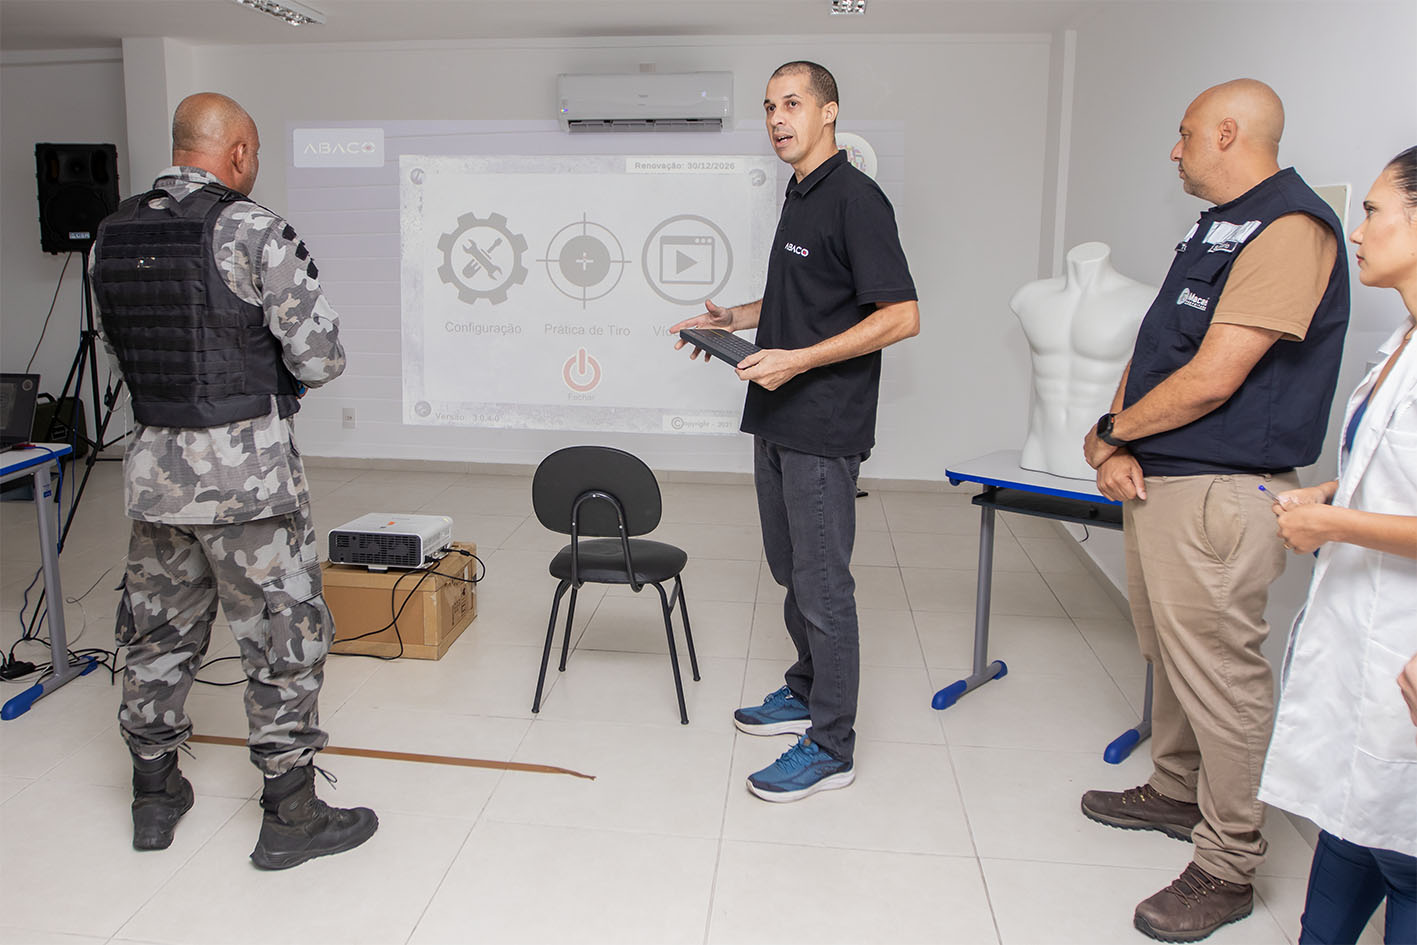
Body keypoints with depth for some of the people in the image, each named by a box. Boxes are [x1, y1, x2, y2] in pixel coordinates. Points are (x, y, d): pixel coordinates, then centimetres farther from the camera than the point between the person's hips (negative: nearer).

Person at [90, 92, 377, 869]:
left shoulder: (113, 235, 7)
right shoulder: (250, 230, -14)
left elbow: (118, 347, 14)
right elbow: (320, 354, -15)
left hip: (153, 463, 7)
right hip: (245, 469, -7)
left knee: (159, 633, 19)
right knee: (284, 638, 5)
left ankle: (155, 796, 34)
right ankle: (290, 816, 15)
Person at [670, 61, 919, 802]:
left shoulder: (854, 199, -14)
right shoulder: (798, 197, 15)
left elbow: (901, 316, -20)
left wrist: (798, 360, -24)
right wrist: (735, 318, 13)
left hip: (824, 431, -9)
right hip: (778, 422, 10)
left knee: (823, 583, -2)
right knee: (790, 571, 19)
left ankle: (831, 746, 10)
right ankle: (807, 692, 36)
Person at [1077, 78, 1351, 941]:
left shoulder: (1291, 227, -15)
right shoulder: (1212, 228, 16)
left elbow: (1210, 380, -22)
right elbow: (1150, 350, 14)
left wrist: (1109, 434, -8)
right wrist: (1118, 448, -2)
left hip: (1219, 492, -10)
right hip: (1155, 479, 10)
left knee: (1221, 676, -1)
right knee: (1170, 652, 21)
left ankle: (1227, 870, 13)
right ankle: (1175, 793, 40)